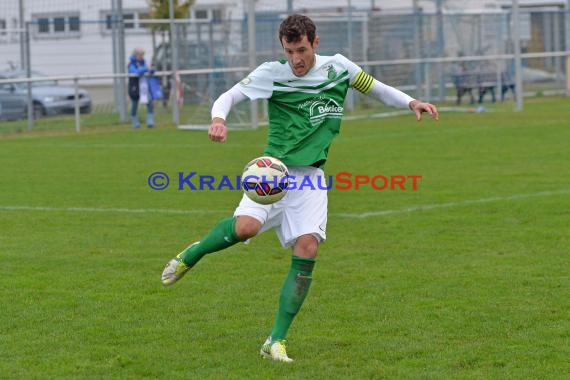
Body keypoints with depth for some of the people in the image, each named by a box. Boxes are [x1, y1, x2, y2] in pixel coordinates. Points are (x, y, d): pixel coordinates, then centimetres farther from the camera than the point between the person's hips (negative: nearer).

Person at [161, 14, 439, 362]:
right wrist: (219, 118, -22)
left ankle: (276, 342, -4)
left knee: (307, 250, -13)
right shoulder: (272, 73, -2)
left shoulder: (338, 67, 6)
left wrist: (411, 102, 5)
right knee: (246, 227, -29)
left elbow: (376, 88, 19)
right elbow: (229, 96, 0)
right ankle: (191, 255, 5)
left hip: (311, 177, 3)